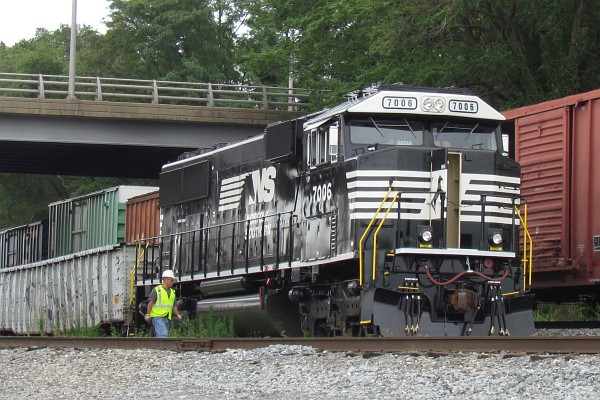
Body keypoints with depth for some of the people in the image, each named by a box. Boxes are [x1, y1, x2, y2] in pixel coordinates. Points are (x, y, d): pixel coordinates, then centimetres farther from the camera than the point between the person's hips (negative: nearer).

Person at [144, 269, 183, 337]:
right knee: (163, 334, -21)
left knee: (160, 337, 4)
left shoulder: (172, 292, 19)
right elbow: (150, 302, -5)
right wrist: (147, 315, -14)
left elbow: (174, 306, 22)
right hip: (157, 316, -7)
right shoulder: (157, 290, 0)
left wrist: (178, 315, 5)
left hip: (167, 318, 7)